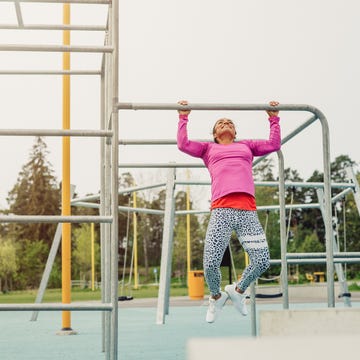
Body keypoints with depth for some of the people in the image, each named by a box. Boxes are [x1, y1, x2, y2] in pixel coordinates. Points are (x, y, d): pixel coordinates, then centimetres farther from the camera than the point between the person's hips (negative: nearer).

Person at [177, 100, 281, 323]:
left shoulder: (247, 146, 31)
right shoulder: (208, 148, 27)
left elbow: (274, 144, 24)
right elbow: (183, 144, 15)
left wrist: (274, 118, 29)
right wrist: (184, 117, 21)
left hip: (248, 210, 2)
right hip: (221, 210, -2)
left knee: (262, 261, -10)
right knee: (211, 264, -13)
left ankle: (238, 290, 19)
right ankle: (216, 297, 19)